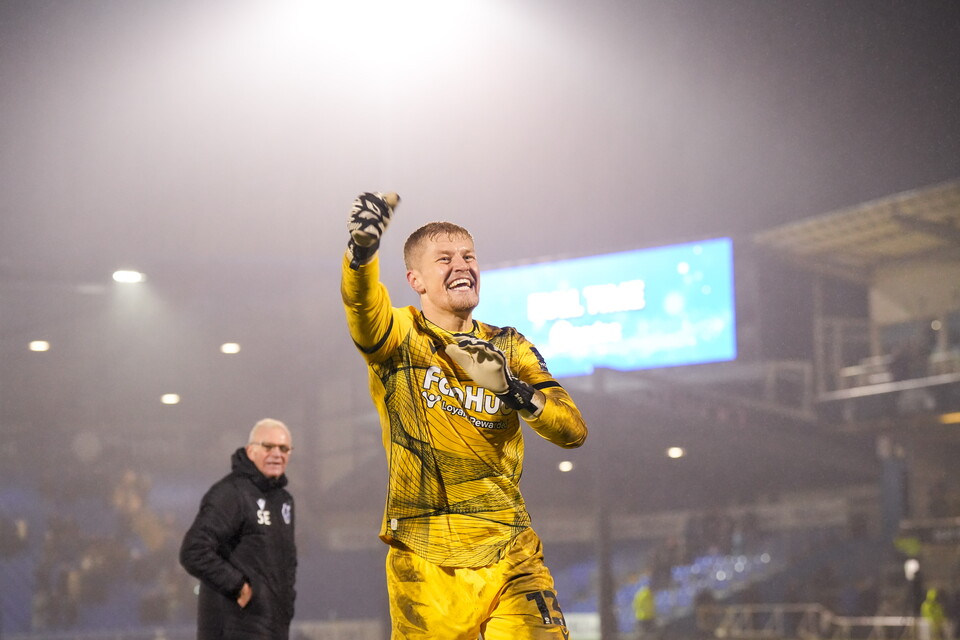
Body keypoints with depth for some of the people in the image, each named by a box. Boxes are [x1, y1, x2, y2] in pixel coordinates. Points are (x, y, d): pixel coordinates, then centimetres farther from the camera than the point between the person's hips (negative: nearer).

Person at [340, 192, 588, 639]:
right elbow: (362, 302, -20)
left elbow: (573, 431, 4)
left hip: (510, 558, 2)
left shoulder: (508, 347, 13)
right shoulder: (401, 337, 3)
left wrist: (512, 389, -14)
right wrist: (362, 246, -42)